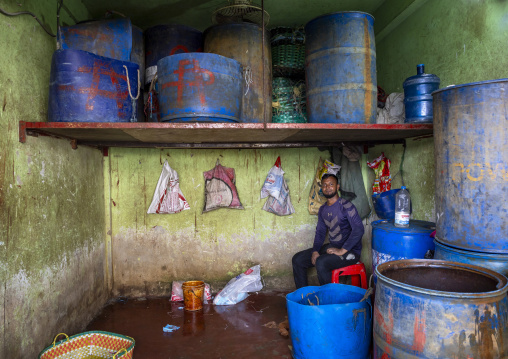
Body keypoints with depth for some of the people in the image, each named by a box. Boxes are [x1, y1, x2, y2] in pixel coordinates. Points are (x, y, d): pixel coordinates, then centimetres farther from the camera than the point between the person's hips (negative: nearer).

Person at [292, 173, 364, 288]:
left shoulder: (346, 206, -14)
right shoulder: (323, 209, 11)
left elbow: (358, 229, -24)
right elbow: (320, 232, 14)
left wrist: (342, 250, -24)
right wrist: (315, 251, -3)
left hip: (350, 250, -8)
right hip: (332, 247, 8)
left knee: (321, 262, -33)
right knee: (297, 259, -1)